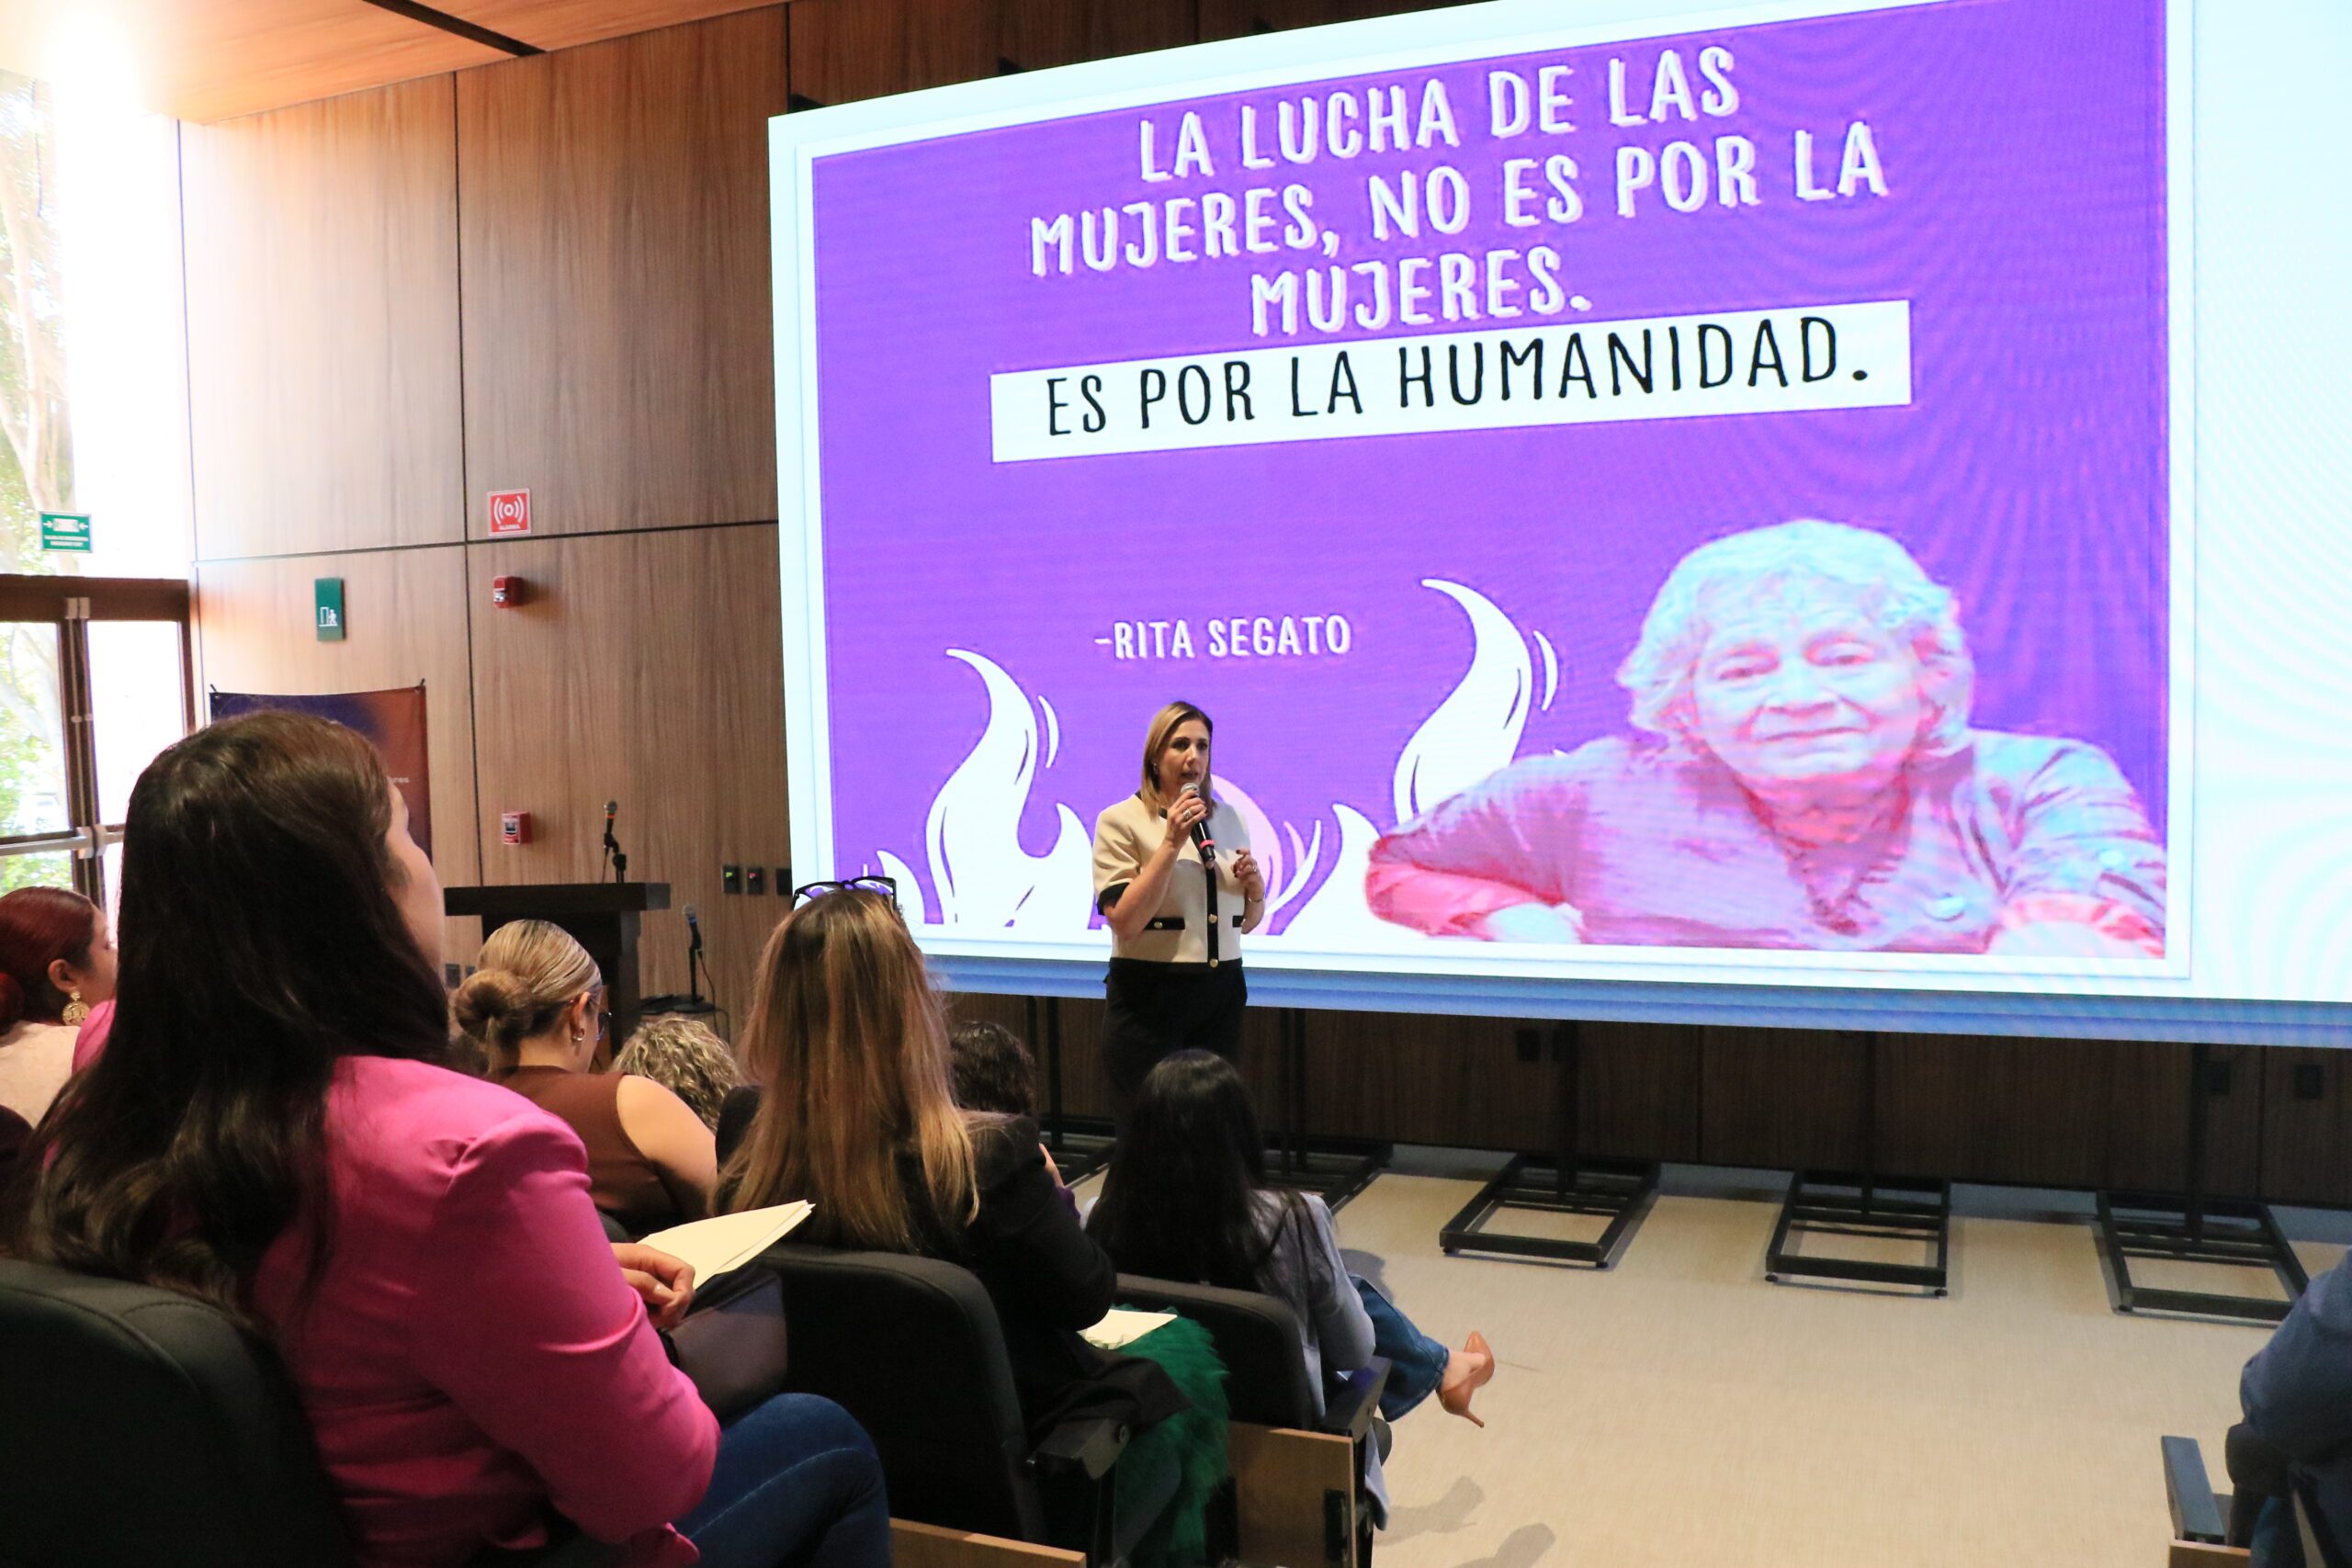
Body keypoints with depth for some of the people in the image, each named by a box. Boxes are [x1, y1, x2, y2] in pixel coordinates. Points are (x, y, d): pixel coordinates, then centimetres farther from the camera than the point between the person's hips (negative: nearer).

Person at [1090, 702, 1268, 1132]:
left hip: (1221, 994, 5)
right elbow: (1124, 922, -16)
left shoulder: (1228, 819, 10)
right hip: (1149, 996, -5)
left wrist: (1256, 890, -3)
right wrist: (1172, 843, -19)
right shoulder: (1121, 820, -6)